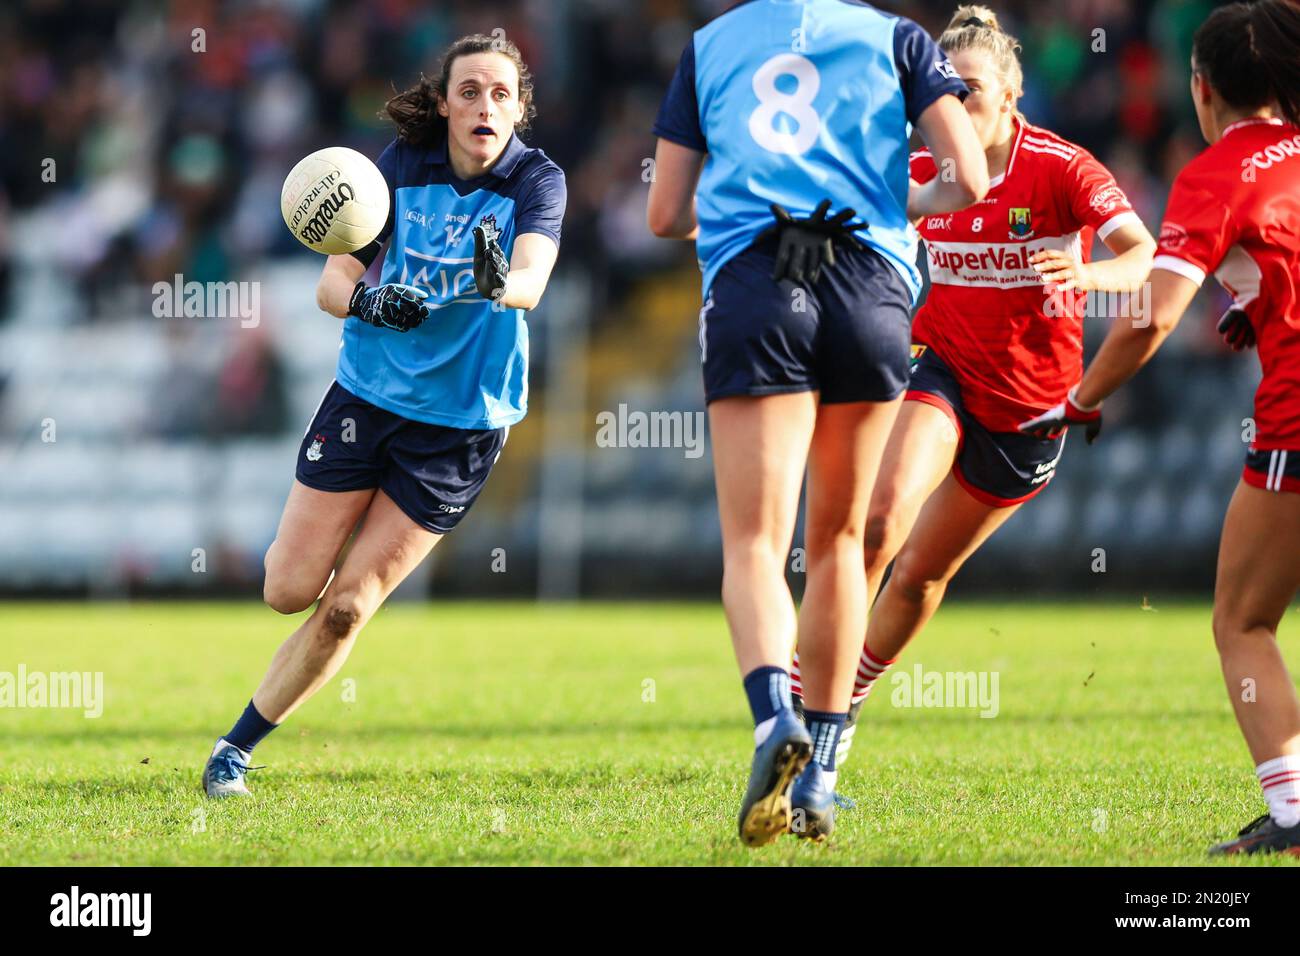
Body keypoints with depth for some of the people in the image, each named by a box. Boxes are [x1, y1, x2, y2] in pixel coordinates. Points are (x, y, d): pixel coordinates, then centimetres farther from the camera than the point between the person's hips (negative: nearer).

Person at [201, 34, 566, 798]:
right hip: (367, 392, 2)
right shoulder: (403, 164, -3)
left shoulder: (537, 180, -10)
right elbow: (332, 281, -4)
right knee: (289, 589, -2)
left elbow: (531, 281, -28)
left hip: (461, 425, -2)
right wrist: (367, 299, -27)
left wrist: (500, 283, -52)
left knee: (346, 606, -5)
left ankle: (240, 746, 10)